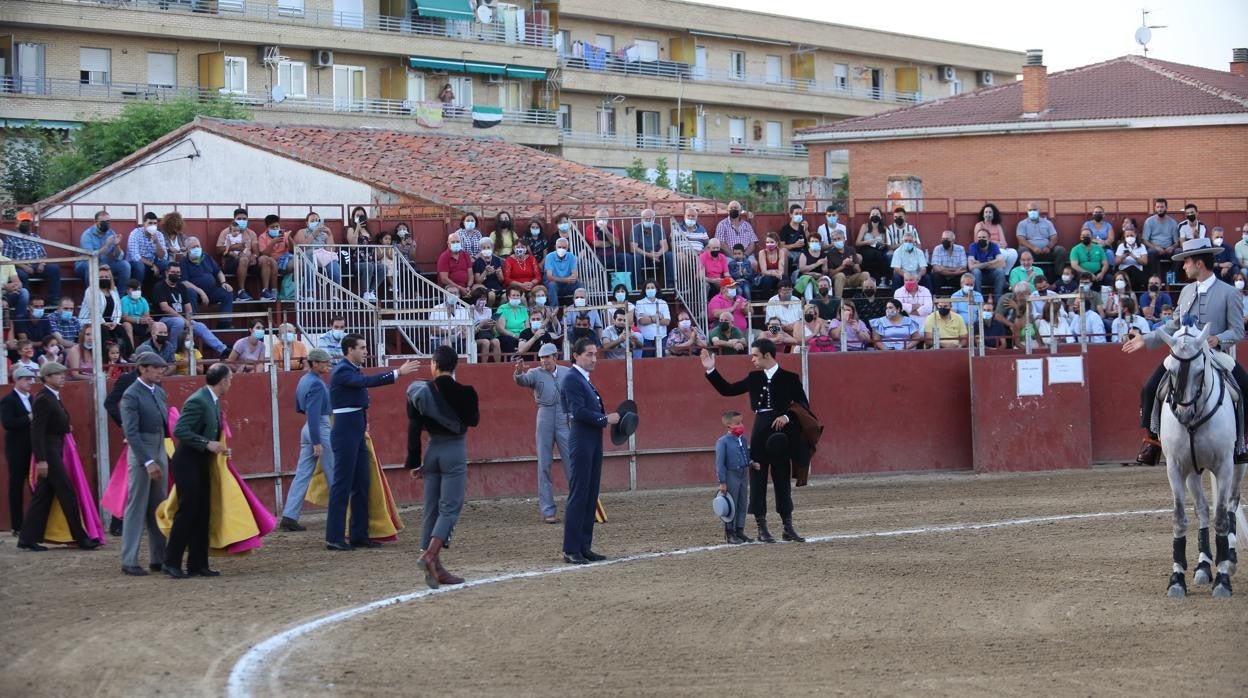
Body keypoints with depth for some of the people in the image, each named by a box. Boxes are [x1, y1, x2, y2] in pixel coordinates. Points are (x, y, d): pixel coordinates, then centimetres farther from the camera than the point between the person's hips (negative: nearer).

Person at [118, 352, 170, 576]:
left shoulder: (159, 392, 12)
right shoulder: (131, 395, -11)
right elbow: (131, 432, -15)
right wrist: (148, 462, -19)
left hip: (160, 452, 7)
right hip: (141, 455, -7)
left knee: (158, 508, 11)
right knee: (136, 508, -4)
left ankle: (158, 558, 18)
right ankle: (129, 561, 1)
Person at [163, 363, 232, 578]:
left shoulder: (213, 401, 10)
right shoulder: (197, 401, -19)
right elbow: (179, 431, -25)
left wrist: (218, 447, 6)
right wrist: (207, 444, -26)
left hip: (202, 463, 9)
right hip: (187, 462, -9)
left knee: (202, 513, 9)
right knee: (187, 510, -8)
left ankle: (198, 564, 13)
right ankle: (171, 562, -2)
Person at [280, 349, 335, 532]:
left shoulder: (304, 381, 13)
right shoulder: (316, 384, -16)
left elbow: (299, 408, 24)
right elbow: (313, 414, -22)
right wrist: (316, 442, -23)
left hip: (307, 428, 9)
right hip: (320, 429, -9)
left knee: (302, 474, 4)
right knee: (333, 475, 2)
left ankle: (289, 516, -2)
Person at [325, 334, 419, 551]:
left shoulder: (353, 370, 15)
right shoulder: (342, 371, -14)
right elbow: (366, 382, -29)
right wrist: (398, 373, -33)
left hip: (357, 432, 9)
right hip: (345, 432, -9)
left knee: (361, 484, 10)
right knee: (342, 484, -8)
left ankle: (359, 535, 15)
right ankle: (334, 538, -6)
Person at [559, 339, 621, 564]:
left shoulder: (585, 380, 20)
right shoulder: (571, 379, -10)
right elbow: (578, 412, -20)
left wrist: (608, 417, 5)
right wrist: (605, 419, -16)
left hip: (593, 443, 10)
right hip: (581, 442, -10)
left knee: (590, 496, 10)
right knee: (578, 496, -8)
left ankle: (584, 547, 14)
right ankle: (571, 550, -7)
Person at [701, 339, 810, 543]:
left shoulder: (789, 379, -2)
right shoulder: (754, 378, 8)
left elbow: (804, 406, -2)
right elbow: (727, 390, 12)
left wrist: (787, 416, -19)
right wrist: (711, 371, 4)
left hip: (780, 435, -3)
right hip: (759, 434, 3)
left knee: (782, 481, 5)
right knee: (758, 481, 2)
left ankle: (788, 528, 14)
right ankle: (761, 528, 7)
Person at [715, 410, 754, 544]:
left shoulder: (743, 440, 8)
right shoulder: (723, 442, -12)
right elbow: (720, 463, -13)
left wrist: (752, 463, -4)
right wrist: (722, 482, -15)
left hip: (744, 475, 7)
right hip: (731, 476, -7)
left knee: (742, 504, 10)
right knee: (731, 506, -1)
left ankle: (740, 531, 19)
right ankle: (729, 533, 8)